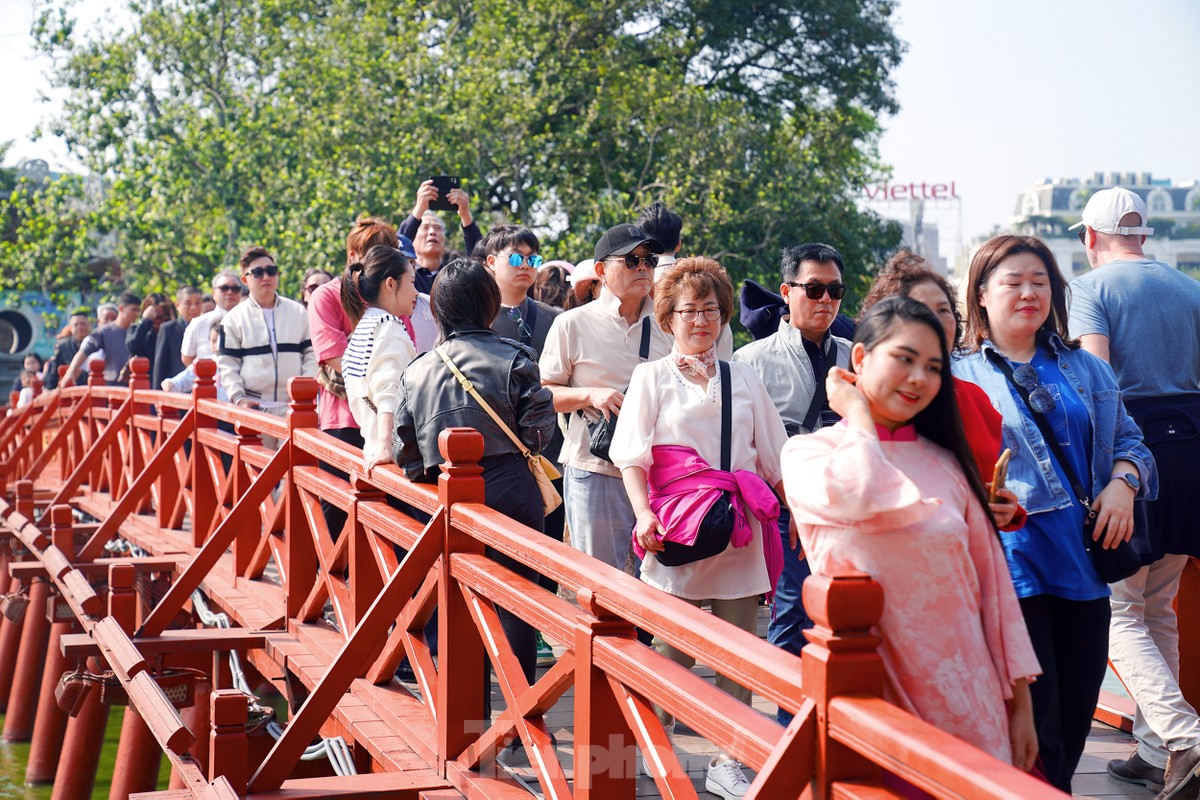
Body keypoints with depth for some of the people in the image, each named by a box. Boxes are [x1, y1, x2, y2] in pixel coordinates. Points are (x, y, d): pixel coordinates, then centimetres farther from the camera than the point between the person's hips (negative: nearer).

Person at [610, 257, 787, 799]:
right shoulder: (652, 378, 7)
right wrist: (644, 514, -16)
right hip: (678, 531, -2)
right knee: (673, 647, -3)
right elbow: (631, 456, -1)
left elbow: (774, 458, 17)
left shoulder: (743, 378, 15)